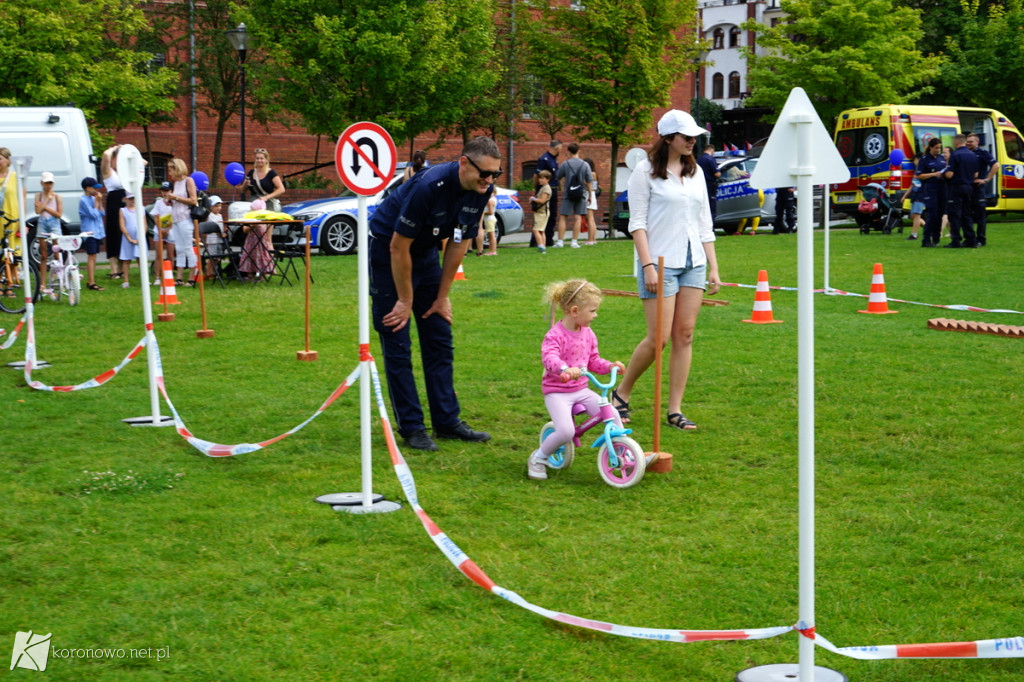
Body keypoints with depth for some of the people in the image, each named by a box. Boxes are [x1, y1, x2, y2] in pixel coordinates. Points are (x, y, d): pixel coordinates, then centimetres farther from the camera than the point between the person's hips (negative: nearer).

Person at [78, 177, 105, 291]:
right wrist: (96, 202, -9)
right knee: (91, 256, -11)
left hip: (97, 231, 8)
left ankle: (91, 282, 13)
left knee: (93, 257, 10)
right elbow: (93, 214, -17)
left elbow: (102, 213, 11)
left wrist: (100, 202, 1)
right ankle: (91, 283, -13)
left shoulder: (93, 198, 13)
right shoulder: (83, 200, -11)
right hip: (90, 231, -8)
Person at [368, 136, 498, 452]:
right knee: (397, 343, -6)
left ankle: (447, 421, 12)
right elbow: (398, 247, -25)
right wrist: (406, 301, -16)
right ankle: (411, 427, 0)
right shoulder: (429, 186, -33)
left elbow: (459, 244, 1)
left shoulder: (481, 192, -12)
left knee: (440, 339, 6)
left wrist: (442, 296, 3)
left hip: (425, 252, 7)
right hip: (387, 249, -7)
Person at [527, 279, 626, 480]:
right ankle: (537, 459, 0)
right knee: (566, 431, -25)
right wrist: (565, 369, -56)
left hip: (581, 390, 6)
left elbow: (593, 361, 17)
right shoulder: (555, 335, -17)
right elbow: (550, 358, -36)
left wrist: (610, 366, -2)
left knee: (612, 414, -12)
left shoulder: (588, 334, 7)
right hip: (557, 392, -6)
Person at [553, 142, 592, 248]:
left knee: (562, 217, 3)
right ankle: (574, 241, 1)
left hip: (568, 194, -1)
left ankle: (560, 241, -3)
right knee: (577, 217, 3)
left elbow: (557, 178, 3)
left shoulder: (565, 164, -5)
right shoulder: (585, 165, -1)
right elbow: (588, 182, 2)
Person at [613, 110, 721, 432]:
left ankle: (675, 410, 7)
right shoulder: (646, 171, -3)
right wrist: (648, 266, -15)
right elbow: (637, 223, -7)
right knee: (659, 338, -9)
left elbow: (705, 224, 16)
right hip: (660, 262, -6)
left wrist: (713, 266, 11)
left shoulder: (695, 172, 14)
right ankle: (621, 394, 12)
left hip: (693, 263, 6)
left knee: (685, 336, 2)